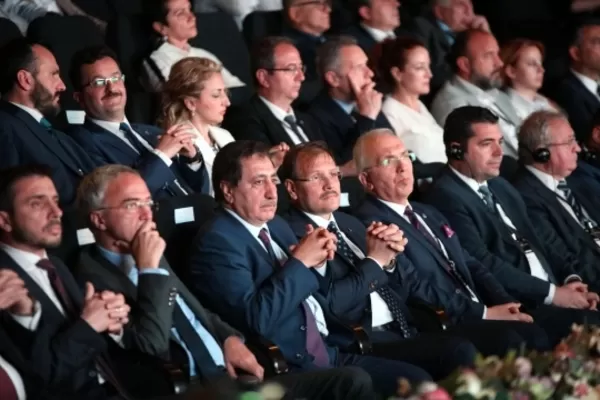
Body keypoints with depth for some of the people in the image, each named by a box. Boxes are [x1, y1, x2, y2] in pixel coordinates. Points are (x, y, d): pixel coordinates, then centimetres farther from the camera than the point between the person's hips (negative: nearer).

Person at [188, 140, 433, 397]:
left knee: (415, 380, -8)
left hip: (330, 355, 8)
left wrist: (317, 262, 3)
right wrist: (299, 262, -14)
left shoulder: (276, 226, 16)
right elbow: (257, 318, -21)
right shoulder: (216, 242, -9)